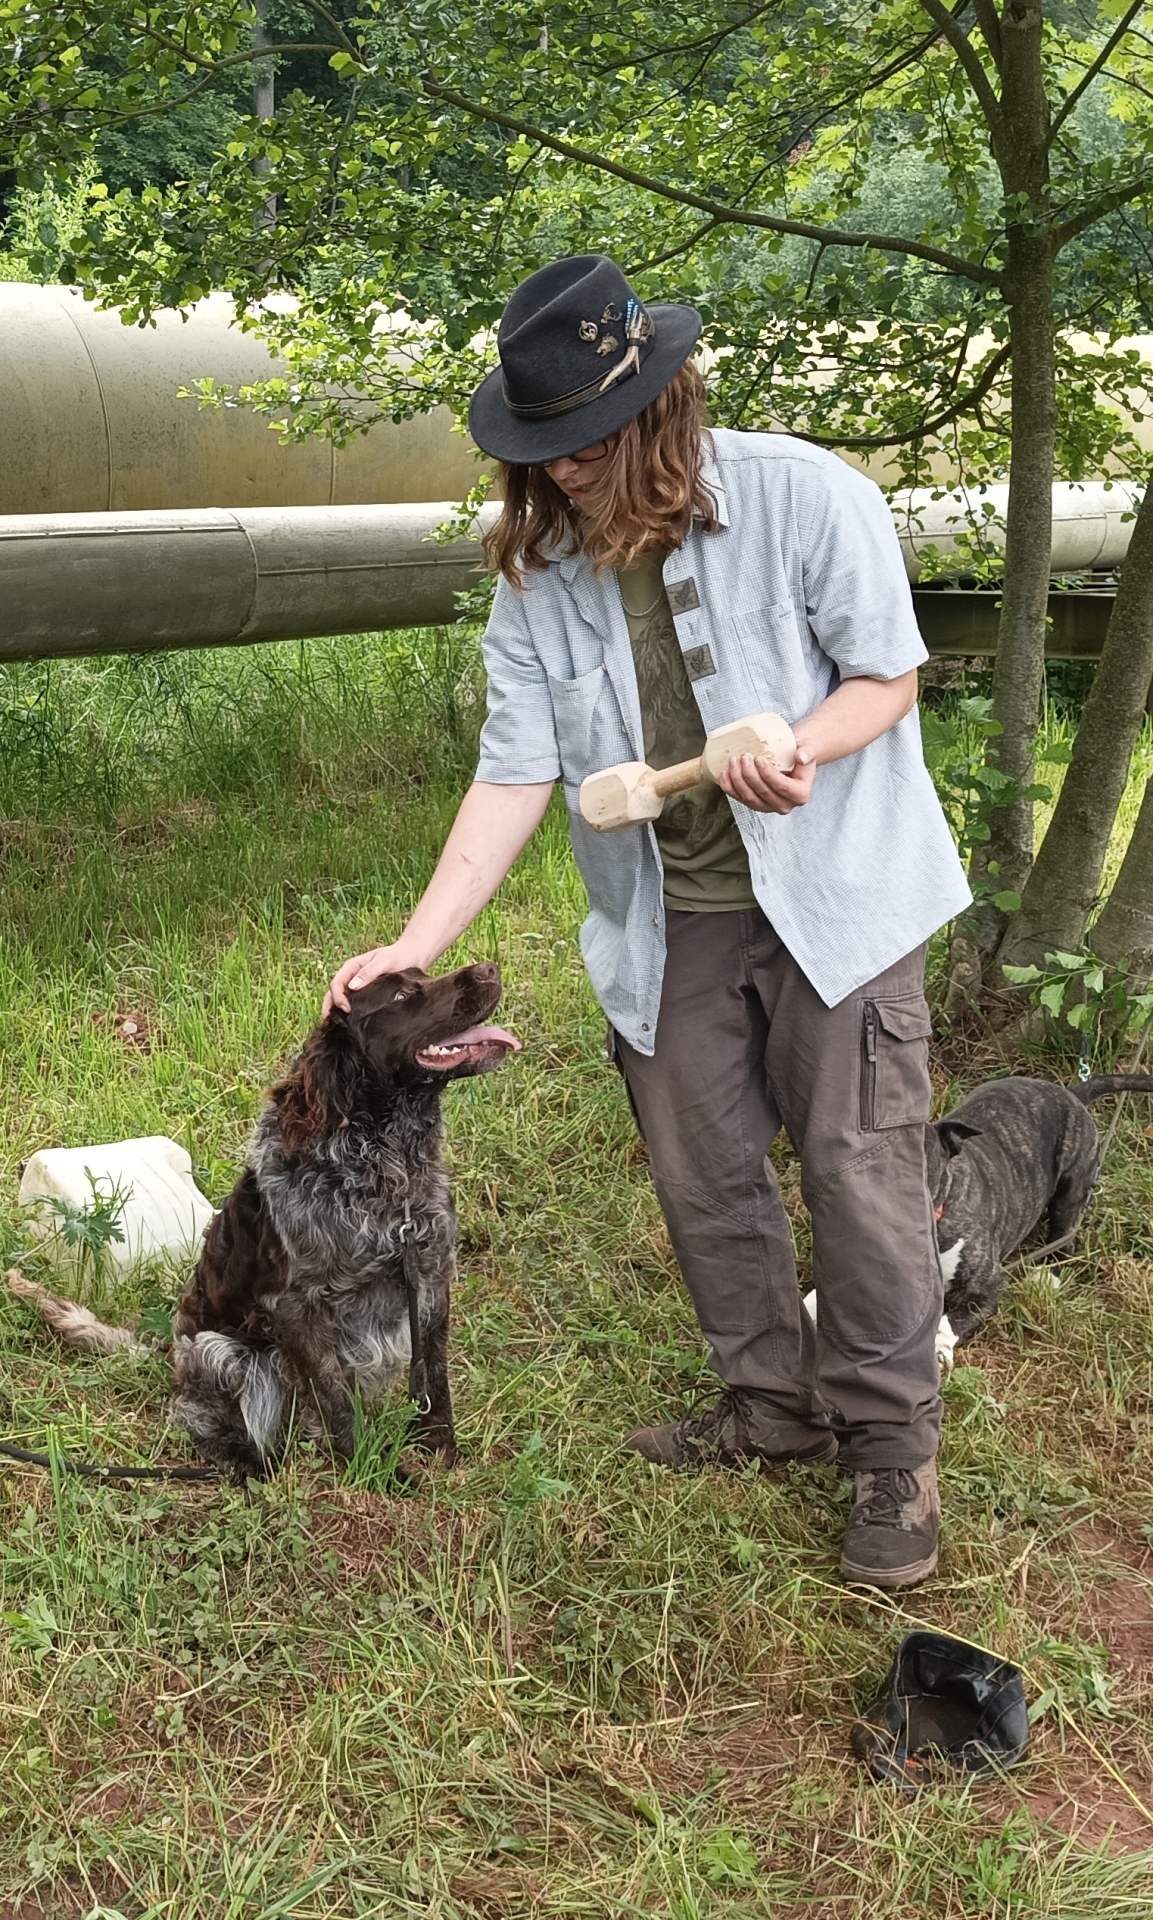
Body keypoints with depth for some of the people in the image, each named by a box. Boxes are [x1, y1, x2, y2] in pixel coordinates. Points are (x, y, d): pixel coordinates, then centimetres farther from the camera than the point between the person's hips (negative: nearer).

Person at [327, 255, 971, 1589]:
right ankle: (775, 1401, 32)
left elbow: (889, 673, -8)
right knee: (702, 1174, 11)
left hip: (832, 891, -4)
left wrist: (801, 749, -30)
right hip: (666, 923, 4)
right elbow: (512, 778, -6)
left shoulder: (804, 498, -17)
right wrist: (416, 945, -14)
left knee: (860, 1169, -2)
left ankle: (891, 1447, 15)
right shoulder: (538, 575, -6)